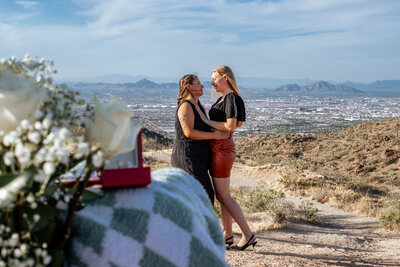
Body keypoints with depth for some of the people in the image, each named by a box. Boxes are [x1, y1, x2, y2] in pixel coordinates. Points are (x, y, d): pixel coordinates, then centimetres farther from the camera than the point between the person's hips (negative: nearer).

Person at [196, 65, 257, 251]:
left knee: (223, 196, -5)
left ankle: (248, 235, 1)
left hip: (222, 149, -10)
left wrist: (206, 121, -14)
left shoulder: (232, 98, -13)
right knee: (221, 194, 14)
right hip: (217, 148, 10)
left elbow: (230, 126, -21)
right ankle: (227, 234, 23)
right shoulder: (222, 98, 16)